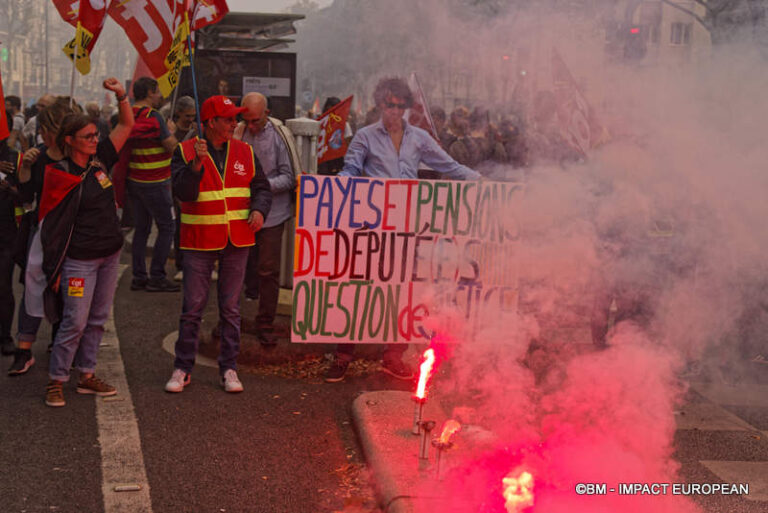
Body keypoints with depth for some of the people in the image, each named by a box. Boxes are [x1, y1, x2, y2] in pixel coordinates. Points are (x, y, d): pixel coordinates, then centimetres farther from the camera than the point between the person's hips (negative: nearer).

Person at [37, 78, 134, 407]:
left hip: (109, 255, 6)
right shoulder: (60, 176, -12)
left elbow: (127, 125, 9)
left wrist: (121, 95, -7)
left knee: (98, 319, 12)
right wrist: (53, 269, -12)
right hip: (79, 259, -6)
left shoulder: (100, 160, 4)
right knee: (75, 322, -5)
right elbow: (51, 224, -11)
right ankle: (56, 382, 8)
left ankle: (87, 376, 23)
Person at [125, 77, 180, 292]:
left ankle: (139, 276, 14)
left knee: (141, 228, 13)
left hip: (133, 180, 8)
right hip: (154, 183, -8)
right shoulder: (153, 117, -16)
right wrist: (170, 132, 2)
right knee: (167, 227, 0)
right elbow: (173, 147, -17)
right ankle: (157, 277, 0)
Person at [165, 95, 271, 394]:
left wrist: (259, 209, -8)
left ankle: (229, 369, 16)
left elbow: (261, 187, 11)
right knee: (193, 307, 1)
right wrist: (196, 164, -28)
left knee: (231, 308, 7)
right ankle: (182, 369, 13)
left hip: (236, 241, 3)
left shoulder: (244, 152, 8)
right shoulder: (185, 152, -3)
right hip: (199, 241, -3)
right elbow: (183, 192, -14)